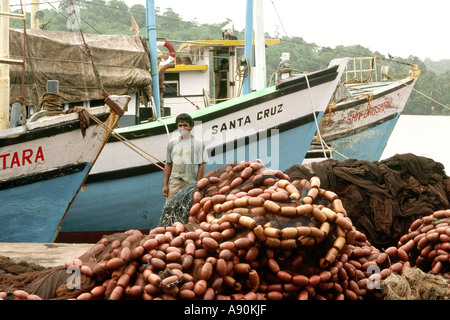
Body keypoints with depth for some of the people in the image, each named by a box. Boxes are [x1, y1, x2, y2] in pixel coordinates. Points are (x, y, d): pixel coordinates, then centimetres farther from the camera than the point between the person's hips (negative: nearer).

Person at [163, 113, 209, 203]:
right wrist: (165, 185, 8)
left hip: (191, 183, -2)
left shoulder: (198, 143, 3)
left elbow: (201, 165, 1)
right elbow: (168, 164, 14)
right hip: (175, 181, 2)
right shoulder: (172, 143, 12)